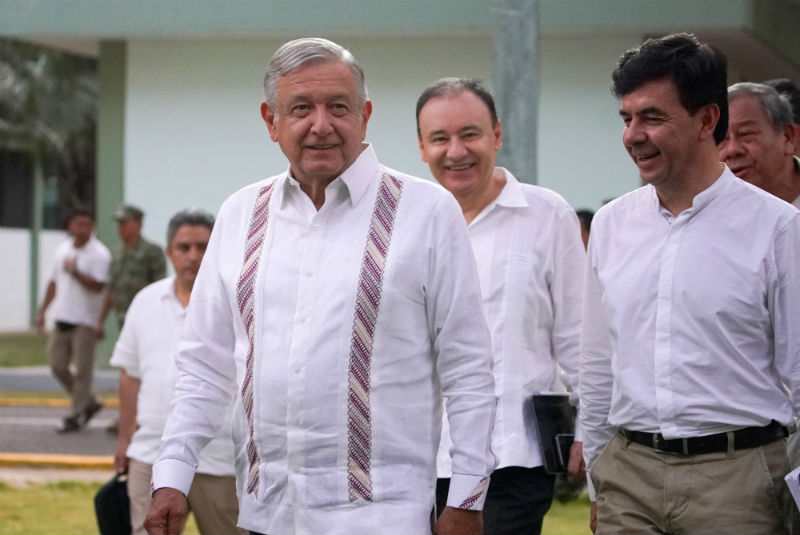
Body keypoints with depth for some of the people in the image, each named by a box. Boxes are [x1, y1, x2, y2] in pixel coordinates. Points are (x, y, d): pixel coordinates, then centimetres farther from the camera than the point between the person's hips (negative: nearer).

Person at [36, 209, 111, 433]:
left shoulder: (99, 254, -8)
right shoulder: (62, 250, 13)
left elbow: (98, 286, -17)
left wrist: (75, 272, -25)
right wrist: (42, 311, 20)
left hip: (84, 320, -7)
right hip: (62, 317, 7)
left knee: (82, 370, -4)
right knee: (58, 365, 7)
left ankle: (75, 416, 3)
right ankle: (89, 403, 22)